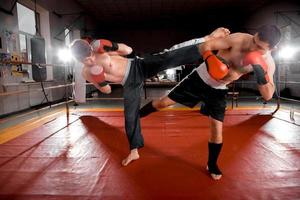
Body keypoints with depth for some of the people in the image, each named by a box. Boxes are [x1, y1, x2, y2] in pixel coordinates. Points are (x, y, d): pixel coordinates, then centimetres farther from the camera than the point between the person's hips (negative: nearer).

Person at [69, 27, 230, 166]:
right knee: (130, 116, 3)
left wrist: (114, 46, -22)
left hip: (139, 67, -2)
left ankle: (209, 39, -20)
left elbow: (128, 50, -4)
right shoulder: (87, 73, -1)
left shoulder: (99, 49, -8)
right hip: (130, 84, 3)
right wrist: (101, 82, -16)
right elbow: (106, 90, 5)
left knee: (168, 58, -24)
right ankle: (134, 151, 22)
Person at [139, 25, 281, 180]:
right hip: (199, 78, -1)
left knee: (217, 129, -3)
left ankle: (212, 165, 24)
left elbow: (268, 96, -17)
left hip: (218, 90, 2)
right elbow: (204, 46, -21)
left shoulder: (268, 63, -14)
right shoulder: (239, 39, -22)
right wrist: (211, 60, -42)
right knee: (164, 102, 0)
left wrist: (261, 75, -34)